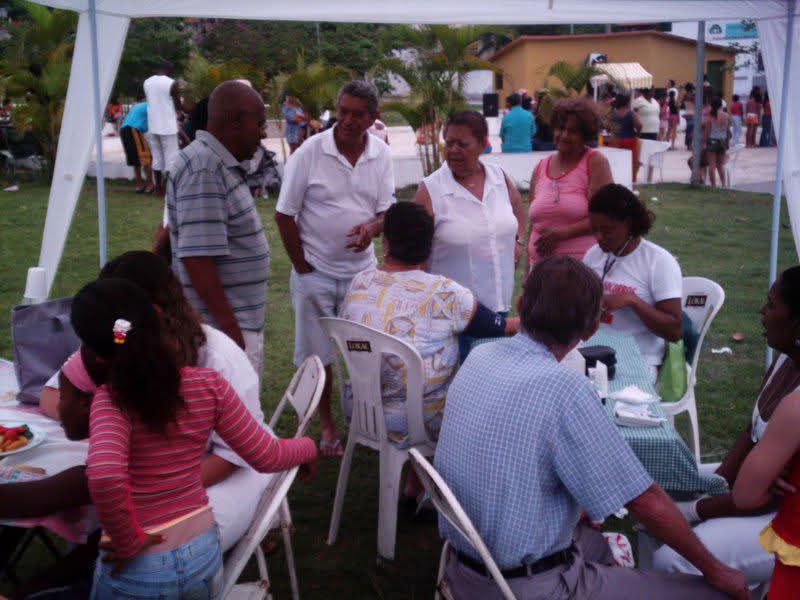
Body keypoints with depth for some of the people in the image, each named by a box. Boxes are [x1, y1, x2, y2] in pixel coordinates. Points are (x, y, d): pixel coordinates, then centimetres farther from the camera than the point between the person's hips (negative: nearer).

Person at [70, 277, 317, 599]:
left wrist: (128, 542, -20)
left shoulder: (111, 402, -18)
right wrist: (308, 446, 18)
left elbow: (104, 476, -36)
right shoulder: (208, 384, -7)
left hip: (138, 571, -2)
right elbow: (266, 457, -1)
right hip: (205, 554, 3)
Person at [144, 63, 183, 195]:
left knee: (157, 157, 12)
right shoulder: (172, 83, -11)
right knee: (171, 157, 1)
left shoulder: (147, 82, 7)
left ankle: (158, 188, 15)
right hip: (168, 126, -6)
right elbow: (178, 106, -6)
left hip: (153, 126, 6)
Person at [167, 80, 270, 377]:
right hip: (224, 328, -10)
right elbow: (196, 256, -24)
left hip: (240, 323, 10)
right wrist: (229, 325, -22)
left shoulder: (220, 163, 12)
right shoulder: (204, 169, -19)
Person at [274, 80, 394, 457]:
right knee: (318, 354, 8)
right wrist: (302, 267, -7)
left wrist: (371, 228, -21)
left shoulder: (381, 154, -2)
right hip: (316, 271, -2)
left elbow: (388, 210, 2)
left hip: (361, 269, 2)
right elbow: (284, 215, -7)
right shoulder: (310, 152, -12)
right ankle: (327, 426, 25)